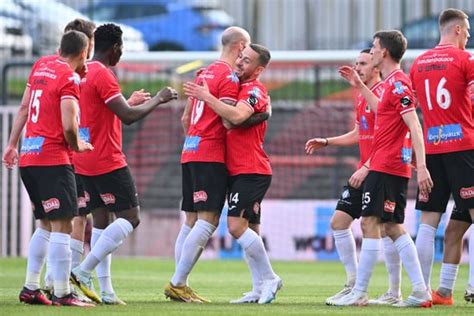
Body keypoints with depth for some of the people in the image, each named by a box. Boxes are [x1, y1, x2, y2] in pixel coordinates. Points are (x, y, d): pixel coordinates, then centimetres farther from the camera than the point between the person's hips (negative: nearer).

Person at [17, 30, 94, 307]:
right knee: (62, 226, -7)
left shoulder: (41, 69, 14)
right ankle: (62, 294, -11)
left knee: (46, 225, 17)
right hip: (53, 160, -8)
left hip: (28, 159, 8)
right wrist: (77, 146, -1)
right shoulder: (69, 78, -10)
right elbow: (69, 125, -15)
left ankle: (31, 288, 16)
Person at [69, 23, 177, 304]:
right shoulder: (103, 75, -16)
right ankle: (83, 273, -13)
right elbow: (128, 116, -19)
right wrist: (158, 99, -7)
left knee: (101, 220, 10)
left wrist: (132, 101, 30)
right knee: (131, 217, -4)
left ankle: (106, 290, 6)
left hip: (84, 163, 9)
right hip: (108, 162, -9)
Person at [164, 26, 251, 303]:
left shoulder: (205, 72, 18)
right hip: (211, 156, -9)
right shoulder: (229, 76, -9)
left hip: (190, 153, 9)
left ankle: (179, 284, 6)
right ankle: (177, 283, -15)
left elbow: (186, 119, 22)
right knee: (208, 220, -11)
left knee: (191, 221, 9)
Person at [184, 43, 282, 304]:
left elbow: (237, 116, -29)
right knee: (248, 229, 9)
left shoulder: (254, 89, -11)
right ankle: (260, 289, 12)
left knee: (237, 225, -17)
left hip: (251, 171, -9)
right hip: (238, 170, 9)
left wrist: (206, 97, -24)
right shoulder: (240, 86, 17)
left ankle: (269, 278, -7)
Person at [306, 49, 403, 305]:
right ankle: (353, 285, 11)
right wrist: (327, 142, 22)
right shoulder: (361, 98, 17)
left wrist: (367, 168, -22)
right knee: (339, 221, 6)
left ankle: (394, 293, -2)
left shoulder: (383, 93, -13)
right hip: (364, 171, 10)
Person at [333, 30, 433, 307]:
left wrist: (421, 166, -26)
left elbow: (414, 126, -20)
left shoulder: (398, 83, -13)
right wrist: (360, 86, 37)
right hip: (392, 167, 10)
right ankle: (421, 291, 6)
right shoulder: (393, 82, 16)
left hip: (385, 167, -10)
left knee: (370, 224, -8)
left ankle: (359, 293, -8)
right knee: (393, 227, 9)